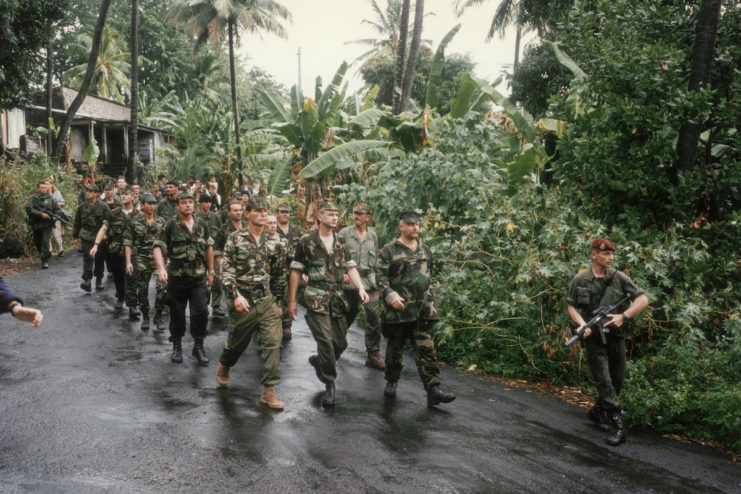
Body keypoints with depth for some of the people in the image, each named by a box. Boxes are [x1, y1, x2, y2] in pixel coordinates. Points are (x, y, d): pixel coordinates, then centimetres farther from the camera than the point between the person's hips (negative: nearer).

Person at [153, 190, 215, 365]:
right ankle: (177, 346, 26)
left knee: (201, 311, -4)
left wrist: (211, 271, 17)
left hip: (199, 278, 2)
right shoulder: (171, 225, -4)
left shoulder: (201, 225, 7)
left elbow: (209, 248, 16)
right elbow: (158, 247, -8)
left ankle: (198, 346, 13)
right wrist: (161, 269, -22)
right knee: (177, 313, 8)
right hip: (177, 277, -2)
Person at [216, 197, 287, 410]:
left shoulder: (274, 241, 5)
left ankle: (269, 391, -2)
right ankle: (223, 365, 48)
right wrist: (235, 295, -20)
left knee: (273, 342, -9)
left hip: (267, 300, 2)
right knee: (237, 342, 14)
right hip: (242, 301, -2)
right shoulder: (235, 239, -4)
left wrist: (279, 299, 15)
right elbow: (226, 270, -9)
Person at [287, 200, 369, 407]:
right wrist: (292, 301, 0)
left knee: (341, 343, 8)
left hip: (337, 298, 5)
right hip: (316, 299, -5)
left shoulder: (341, 242, 13)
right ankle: (329, 384, 3)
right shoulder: (307, 241, -2)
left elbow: (350, 267, 9)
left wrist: (360, 287, -9)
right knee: (326, 341, -11)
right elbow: (296, 271, 1)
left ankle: (318, 361, 37)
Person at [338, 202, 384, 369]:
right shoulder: (344, 233, 1)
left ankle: (373, 354, 0)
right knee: (350, 313, 8)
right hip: (349, 280, -2)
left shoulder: (373, 235, 11)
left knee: (373, 315, -6)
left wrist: (377, 280, 16)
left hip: (369, 279, 2)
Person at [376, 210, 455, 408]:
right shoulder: (389, 250, -2)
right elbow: (380, 276, -10)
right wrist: (390, 295, -24)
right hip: (398, 309, -3)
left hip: (423, 310, 3)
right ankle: (391, 383, 29)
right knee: (395, 348, 10)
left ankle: (433, 390, -5)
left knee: (426, 350, -2)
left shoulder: (425, 250, 15)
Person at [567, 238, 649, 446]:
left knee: (617, 380, 11)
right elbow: (571, 306, 5)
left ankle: (597, 411, 33)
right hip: (593, 337, -3)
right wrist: (582, 324, -14)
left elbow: (643, 299, -3)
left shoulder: (619, 278, 0)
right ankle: (619, 426, -7)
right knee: (604, 380, -9)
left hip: (615, 336, 3)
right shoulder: (580, 280, -2)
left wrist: (624, 316, -17)